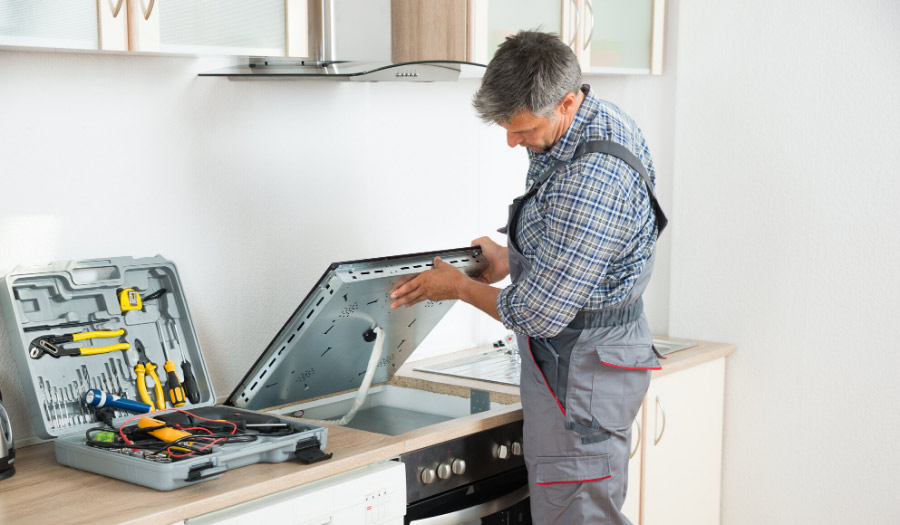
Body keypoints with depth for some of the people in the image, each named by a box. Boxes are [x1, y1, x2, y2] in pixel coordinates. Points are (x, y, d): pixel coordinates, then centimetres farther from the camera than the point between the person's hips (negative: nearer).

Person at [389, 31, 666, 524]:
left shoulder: (593, 180, -29)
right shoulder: (586, 123, 4)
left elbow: (538, 315, -24)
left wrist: (460, 286, -8)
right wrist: (511, 257, 17)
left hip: (581, 367, -10)